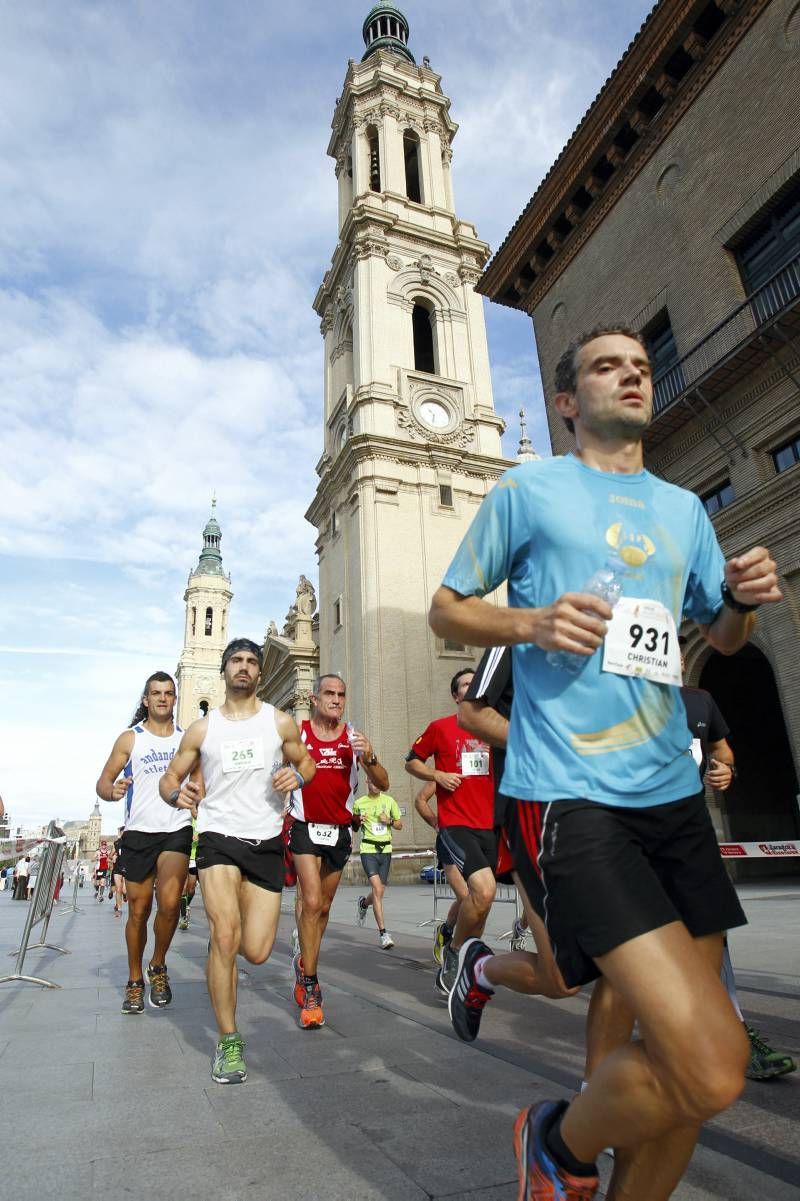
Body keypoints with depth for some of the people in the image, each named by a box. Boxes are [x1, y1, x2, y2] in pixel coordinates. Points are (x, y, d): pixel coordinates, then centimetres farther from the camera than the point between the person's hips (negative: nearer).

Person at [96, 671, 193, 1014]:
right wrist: (112, 791, -20)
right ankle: (135, 982, 29)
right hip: (138, 833, 0)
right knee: (139, 911, 8)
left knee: (169, 903, -18)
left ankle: (158, 967, 9)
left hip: (176, 831, 0)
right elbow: (103, 782, 2)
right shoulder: (130, 738, 5)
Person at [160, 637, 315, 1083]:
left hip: (266, 843, 1)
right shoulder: (202, 729, 4)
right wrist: (177, 793, -15)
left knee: (257, 952, -1)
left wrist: (297, 775, -11)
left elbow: (306, 762, 13)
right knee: (225, 936, -17)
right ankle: (229, 1041, 5)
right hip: (218, 837, -1)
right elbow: (170, 778, 9)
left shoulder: (281, 723, 4)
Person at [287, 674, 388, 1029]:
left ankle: (304, 961, 40)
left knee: (323, 906, 15)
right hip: (306, 826, -3)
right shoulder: (297, 734, -7)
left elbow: (382, 784, -6)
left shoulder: (353, 737, -3)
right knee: (311, 902, -14)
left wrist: (369, 757, -24)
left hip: (339, 830, 3)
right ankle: (310, 988, -1)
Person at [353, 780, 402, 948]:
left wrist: (389, 821, -9)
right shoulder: (359, 803, 1)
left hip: (385, 850, 3)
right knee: (377, 889, -16)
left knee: (380, 892, 9)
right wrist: (358, 821, -8)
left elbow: (400, 825, 12)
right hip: (368, 850, -3)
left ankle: (363, 903, 43)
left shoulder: (389, 801, 5)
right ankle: (383, 933, -11)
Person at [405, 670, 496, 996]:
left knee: (478, 897, 11)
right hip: (455, 825, -5)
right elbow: (411, 761, 8)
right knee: (484, 890, -21)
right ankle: (453, 951, 3)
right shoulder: (440, 727, 0)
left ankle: (461, 957, 32)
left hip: (489, 826, 5)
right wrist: (437, 775, -8)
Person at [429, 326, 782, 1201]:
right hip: (570, 793, -6)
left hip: (674, 792, 7)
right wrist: (532, 622, -15)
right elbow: (445, 610, 4)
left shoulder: (684, 508, 18)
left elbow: (721, 637, 24)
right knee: (711, 1071, -13)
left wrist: (743, 599, 1)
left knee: (687, 1059, 13)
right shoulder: (527, 491, 3)